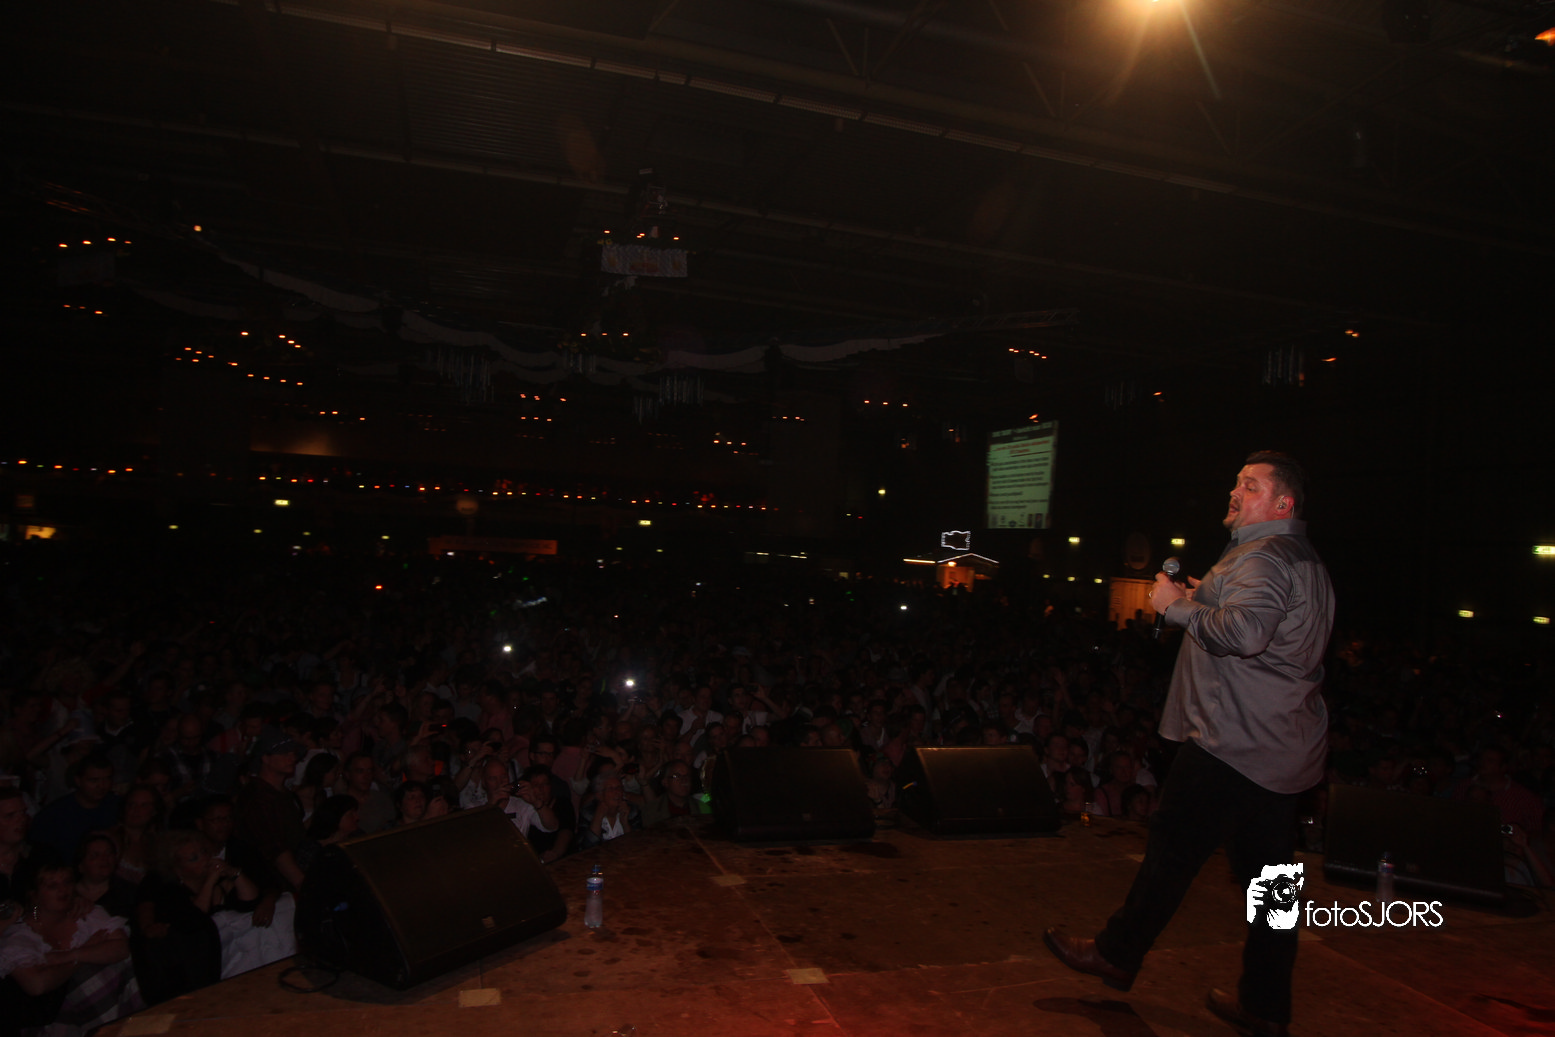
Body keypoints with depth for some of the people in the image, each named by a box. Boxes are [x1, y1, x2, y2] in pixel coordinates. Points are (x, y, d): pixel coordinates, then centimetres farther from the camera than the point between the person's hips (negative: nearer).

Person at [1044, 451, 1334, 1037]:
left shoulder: (1262, 556, -15)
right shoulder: (1307, 563, 18)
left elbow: (1244, 631, -32)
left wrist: (1180, 606, -17)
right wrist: (1207, 600, 20)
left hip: (1233, 742, -10)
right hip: (1284, 748, 10)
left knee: (1173, 850, 3)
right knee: (1267, 872, 13)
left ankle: (1117, 955, 18)